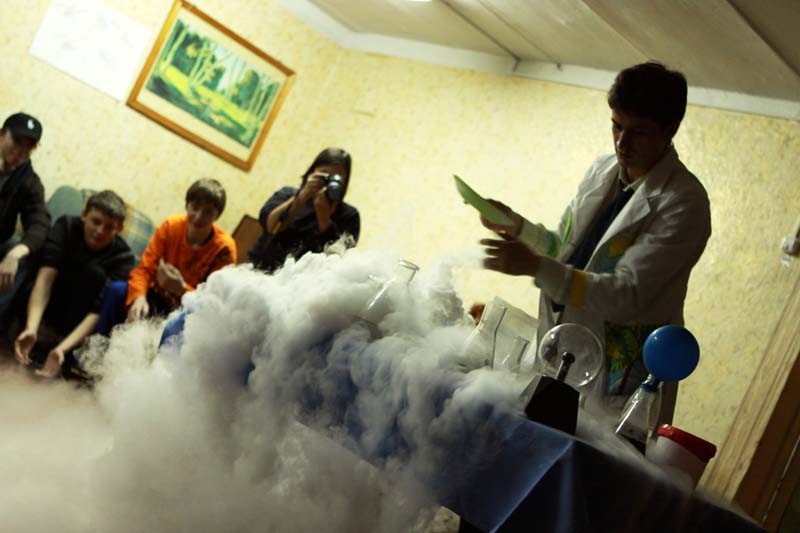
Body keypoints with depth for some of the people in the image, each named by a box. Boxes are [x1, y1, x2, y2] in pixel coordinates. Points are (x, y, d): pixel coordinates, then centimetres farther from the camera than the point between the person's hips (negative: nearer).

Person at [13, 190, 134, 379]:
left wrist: (62, 348, -38)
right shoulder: (66, 226, -12)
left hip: (80, 324, -1)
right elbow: (46, 277, -24)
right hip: (49, 312, 1)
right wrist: (31, 327, -39)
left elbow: (99, 311, -24)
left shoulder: (123, 257, -16)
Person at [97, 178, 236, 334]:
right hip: (157, 297, 3)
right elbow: (144, 269, -12)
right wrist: (139, 297, -35)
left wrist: (182, 288, -37)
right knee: (116, 290, -23)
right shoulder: (171, 226, -9)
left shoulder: (224, 249, -17)